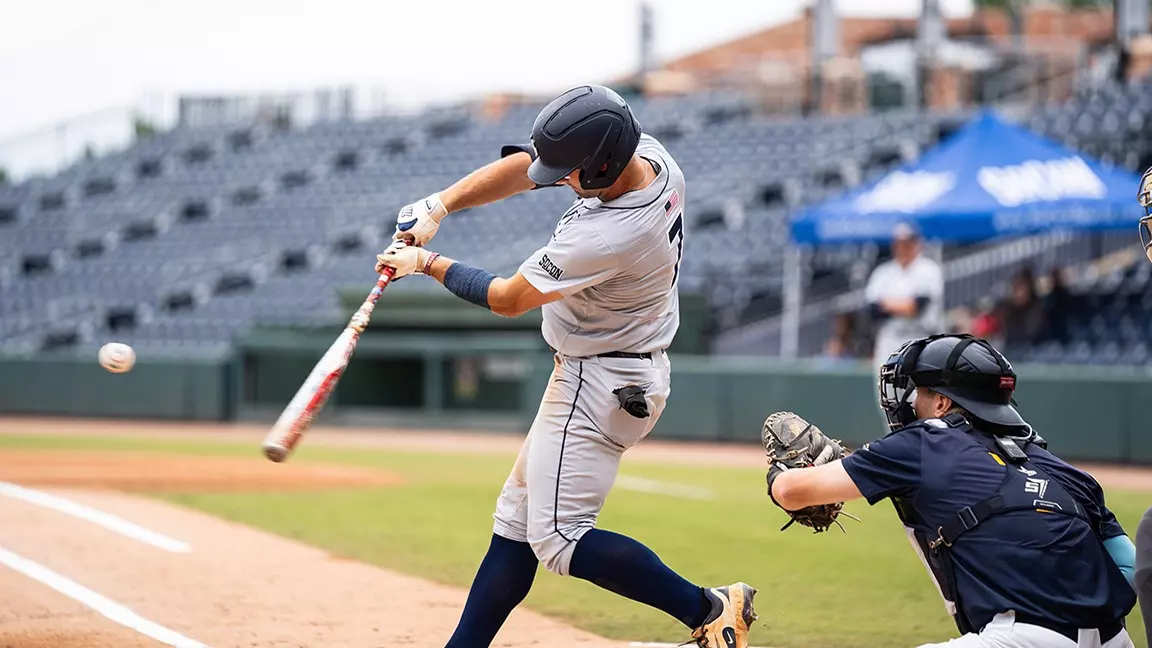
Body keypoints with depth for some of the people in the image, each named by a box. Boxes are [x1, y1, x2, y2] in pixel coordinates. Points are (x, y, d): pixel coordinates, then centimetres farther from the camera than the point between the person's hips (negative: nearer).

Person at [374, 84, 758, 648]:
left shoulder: (606, 239, -32)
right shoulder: (644, 153, -7)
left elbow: (507, 299, -17)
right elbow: (522, 168, 4)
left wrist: (425, 263, -3)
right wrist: (440, 205, -7)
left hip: (600, 385, -10)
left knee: (558, 539, -11)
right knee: (518, 516, 15)